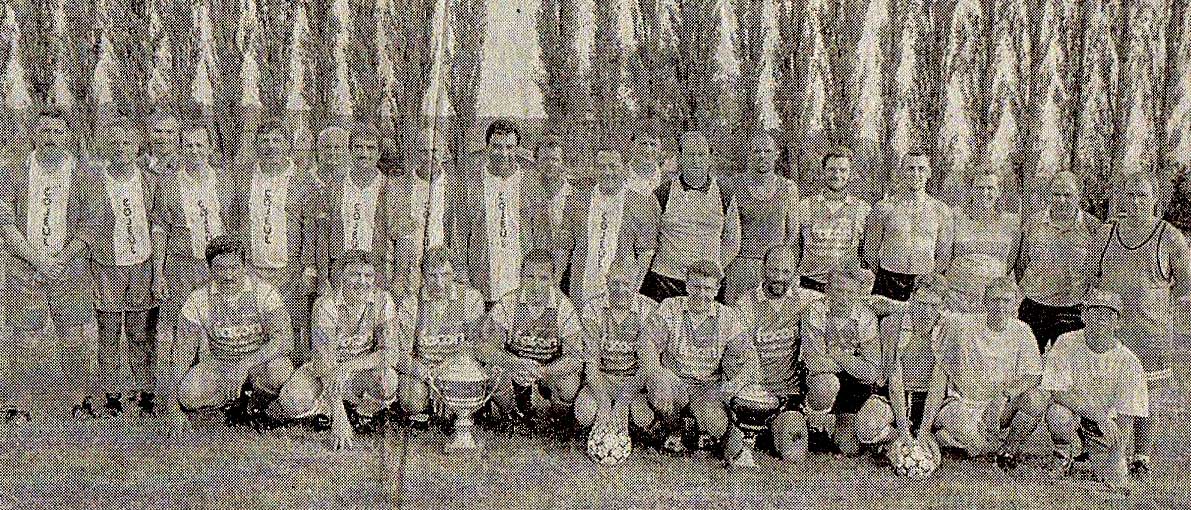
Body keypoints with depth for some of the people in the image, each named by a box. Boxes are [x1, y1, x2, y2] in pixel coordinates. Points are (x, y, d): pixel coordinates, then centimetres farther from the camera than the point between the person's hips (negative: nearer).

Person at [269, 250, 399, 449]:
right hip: (326, 368, 0)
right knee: (291, 400, -28)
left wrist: (348, 367, -32)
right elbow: (325, 360, -27)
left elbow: (389, 354, -18)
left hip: (363, 370, 1)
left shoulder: (382, 301, -15)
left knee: (388, 380, -34)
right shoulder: (326, 305, -21)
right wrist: (339, 415, -35)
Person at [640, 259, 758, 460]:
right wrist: (657, 374, -31)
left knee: (715, 426, -30)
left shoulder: (727, 317, 4)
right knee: (658, 383, -36)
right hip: (673, 380, 0)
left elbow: (749, 357, 1)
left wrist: (734, 384, -20)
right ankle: (673, 430, -3)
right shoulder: (669, 309, -1)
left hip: (708, 387, 0)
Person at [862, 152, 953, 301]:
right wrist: (884, 276, 4)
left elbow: (944, 254, 12)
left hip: (925, 282, 1)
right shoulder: (883, 207, 1)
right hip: (889, 282, -1)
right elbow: (870, 249, 7)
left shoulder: (940, 210, 6)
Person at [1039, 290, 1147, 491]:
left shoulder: (1128, 362, -10)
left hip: (1107, 422, 2)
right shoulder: (1066, 344, -12)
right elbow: (1057, 392, -19)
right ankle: (1066, 453, -2)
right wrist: (1098, 414, -29)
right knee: (1058, 414, -36)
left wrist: (1117, 456, -24)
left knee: (1116, 481, -15)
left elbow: (1125, 417, -11)